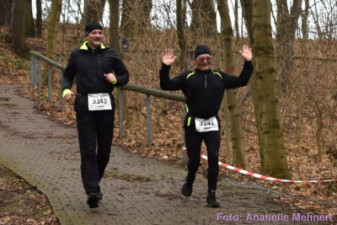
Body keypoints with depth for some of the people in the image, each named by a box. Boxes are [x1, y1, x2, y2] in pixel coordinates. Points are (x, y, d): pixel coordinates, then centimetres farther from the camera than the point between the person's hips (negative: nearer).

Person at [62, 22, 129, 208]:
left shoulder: (110, 54, 7)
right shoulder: (77, 54, 6)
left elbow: (125, 75, 13)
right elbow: (67, 76, 16)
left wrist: (116, 79, -9)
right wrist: (66, 90, -3)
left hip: (106, 105, 2)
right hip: (85, 106, -2)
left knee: (104, 149, 7)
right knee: (88, 150, -9)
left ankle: (94, 183, 29)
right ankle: (92, 191, -13)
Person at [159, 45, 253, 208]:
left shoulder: (220, 77, 10)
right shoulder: (187, 77, 1)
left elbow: (241, 81, 13)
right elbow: (166, 85, -6)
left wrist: (248, 63, 4)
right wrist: (165, 67, -20)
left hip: (212, 125, 2)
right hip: (193, 125, -1)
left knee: (213, 158, -10)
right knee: (194, 160, 3)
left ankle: (211, 195, -2)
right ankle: (189, 182, 36)